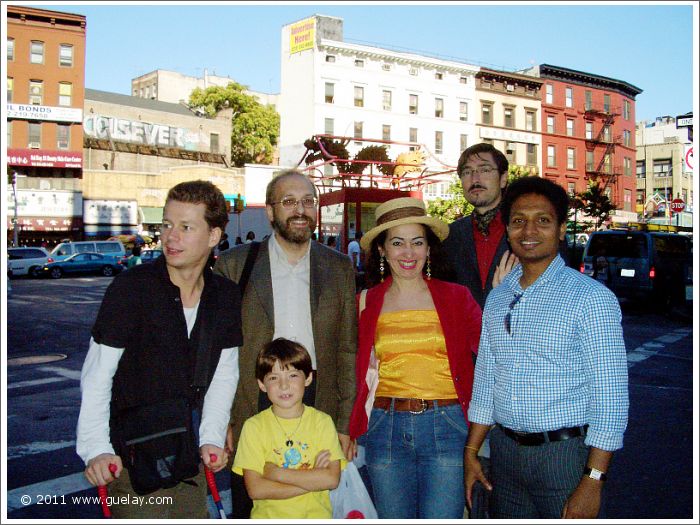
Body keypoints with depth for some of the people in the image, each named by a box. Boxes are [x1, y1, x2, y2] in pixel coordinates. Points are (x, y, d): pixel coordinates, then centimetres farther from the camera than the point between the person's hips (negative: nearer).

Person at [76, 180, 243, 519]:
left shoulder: (225, 295, 0)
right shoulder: (131, 287, -14)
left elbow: (224, 376, 7)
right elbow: (97, 377, -12)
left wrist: (211, 439, -2)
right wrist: (96, 449, -20)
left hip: (190, 459, 5)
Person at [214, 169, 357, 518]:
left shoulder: (339, 268, 5)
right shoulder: (234, 264, -1)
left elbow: (347, 350, 6)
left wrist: (346, 424, 2)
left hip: (318, 406, 1)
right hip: (252, 407, -1)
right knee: (249, 509, 10)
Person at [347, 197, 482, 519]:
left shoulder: (457, 297, 3)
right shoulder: (366, 303, 6)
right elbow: (358, 369, 9)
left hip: (446, 425, -1)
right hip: (386, 428, 2)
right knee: (393, 517, 14)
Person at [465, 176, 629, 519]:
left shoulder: (592, 298, -11)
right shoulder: (497, 299, 7)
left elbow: (610, 397, -13)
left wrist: (593, 481, -17)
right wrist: (471, 453, 10)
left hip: (565, 453, -5)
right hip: (504, 450, 5)